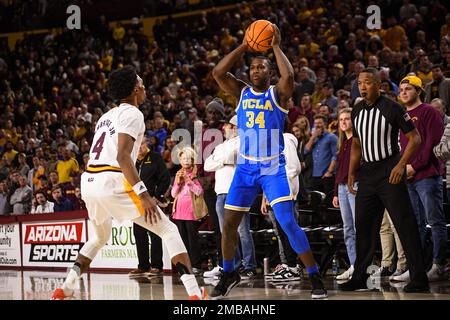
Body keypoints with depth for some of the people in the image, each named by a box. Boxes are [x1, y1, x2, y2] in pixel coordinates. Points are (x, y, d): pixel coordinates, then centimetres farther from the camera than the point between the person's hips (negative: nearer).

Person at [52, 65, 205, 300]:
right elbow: (122, 156, -16)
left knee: (99, 238, 33)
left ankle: (64, 289, 22)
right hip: (113, 182, -8)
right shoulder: (132, 113, -3)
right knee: (168, 230, -2)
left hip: (88, 182, 8)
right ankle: (195, 294, -13)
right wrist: (143, 194, -20)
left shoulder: (107, 116, 23)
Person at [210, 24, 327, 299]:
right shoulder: (242, 93, 7)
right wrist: (244, 47, -8)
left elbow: (289, 76, -25)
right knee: (229, 223, 5)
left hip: (273, 168, -4)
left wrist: (276, 47, -15)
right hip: (245, 168, 4)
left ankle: (315, 277, -7)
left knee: (288, 223, -15)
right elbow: (218, 72, -7)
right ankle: (229, 274, 26)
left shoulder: (277, 94, -3)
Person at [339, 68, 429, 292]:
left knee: (405, 224, -8)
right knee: (363, 225, 9)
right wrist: (352, 172, 12)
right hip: (367, 172, 7)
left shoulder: (391, 108, -10)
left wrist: (401, 165, -18)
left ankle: (419, 279, -6)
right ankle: (359, 278, 17)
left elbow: (415, 138, -9)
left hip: (389, 172, -7)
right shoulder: (357, 111, 9)